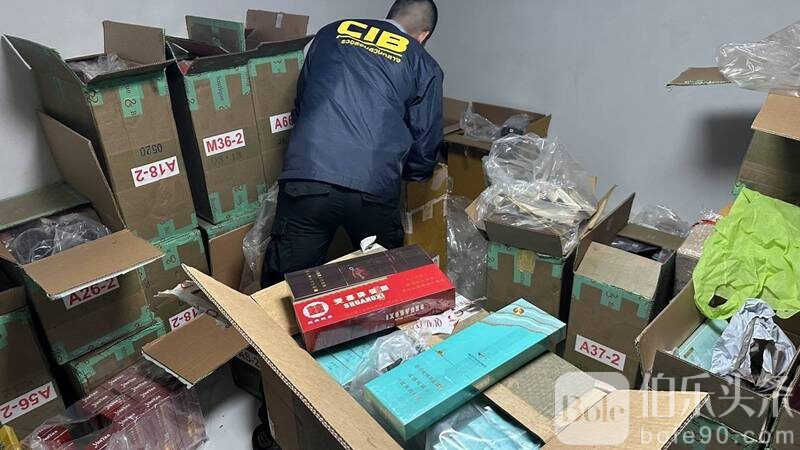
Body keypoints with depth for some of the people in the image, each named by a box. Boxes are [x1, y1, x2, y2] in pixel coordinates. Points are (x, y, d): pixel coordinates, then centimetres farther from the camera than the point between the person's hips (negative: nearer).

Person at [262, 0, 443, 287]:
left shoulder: (331, 33, 21)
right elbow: (425, 145, 14)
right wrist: (408, 171, 36)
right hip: (373, 189, -1)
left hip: (306, 178, 2)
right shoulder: (424, 66, 14)